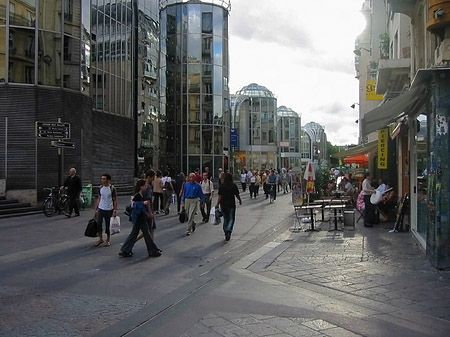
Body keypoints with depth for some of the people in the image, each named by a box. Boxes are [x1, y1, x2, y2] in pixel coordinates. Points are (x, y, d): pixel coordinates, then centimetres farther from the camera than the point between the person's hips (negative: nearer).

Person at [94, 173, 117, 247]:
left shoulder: (112, 188, -10)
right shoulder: (100, 188, 4)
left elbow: (115, 200, -8)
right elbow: (99, 198, 11)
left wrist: (115, 210, -12)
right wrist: (96, 209, 10)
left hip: (109, 210, -4)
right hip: (100, 209, 4)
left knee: (108, 225, 5)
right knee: (98, 223, -2)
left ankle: (108, 240, 22)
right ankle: (100, 239, 14)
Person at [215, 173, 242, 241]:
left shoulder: (222, 186, -4)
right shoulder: (233, 185, -8)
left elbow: (220, 196, -6)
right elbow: (237, 195, -3)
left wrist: (217, 204, -1)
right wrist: (240, 200, 14)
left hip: (223, 204, 3)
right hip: (231, 204, -3)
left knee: (225, 219, 16)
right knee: (231, 219, 6)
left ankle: (226, 233, 21)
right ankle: (228, 231, -16)